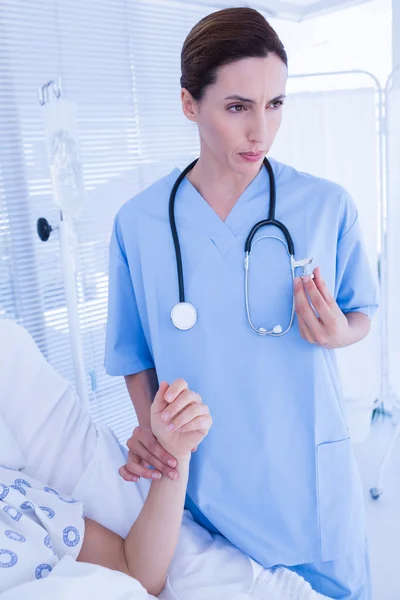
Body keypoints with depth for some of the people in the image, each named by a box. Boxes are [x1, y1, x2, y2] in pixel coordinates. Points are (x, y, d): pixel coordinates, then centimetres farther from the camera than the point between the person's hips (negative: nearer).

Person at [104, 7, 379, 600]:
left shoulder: (328, 207, -9)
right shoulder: (138, 223, -8)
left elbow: (362, 315, 4)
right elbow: (136, 352, 3)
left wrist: (338, 331, -18)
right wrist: (148, 425, -13)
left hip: (310, 475, 1)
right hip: (205, 479, 0)